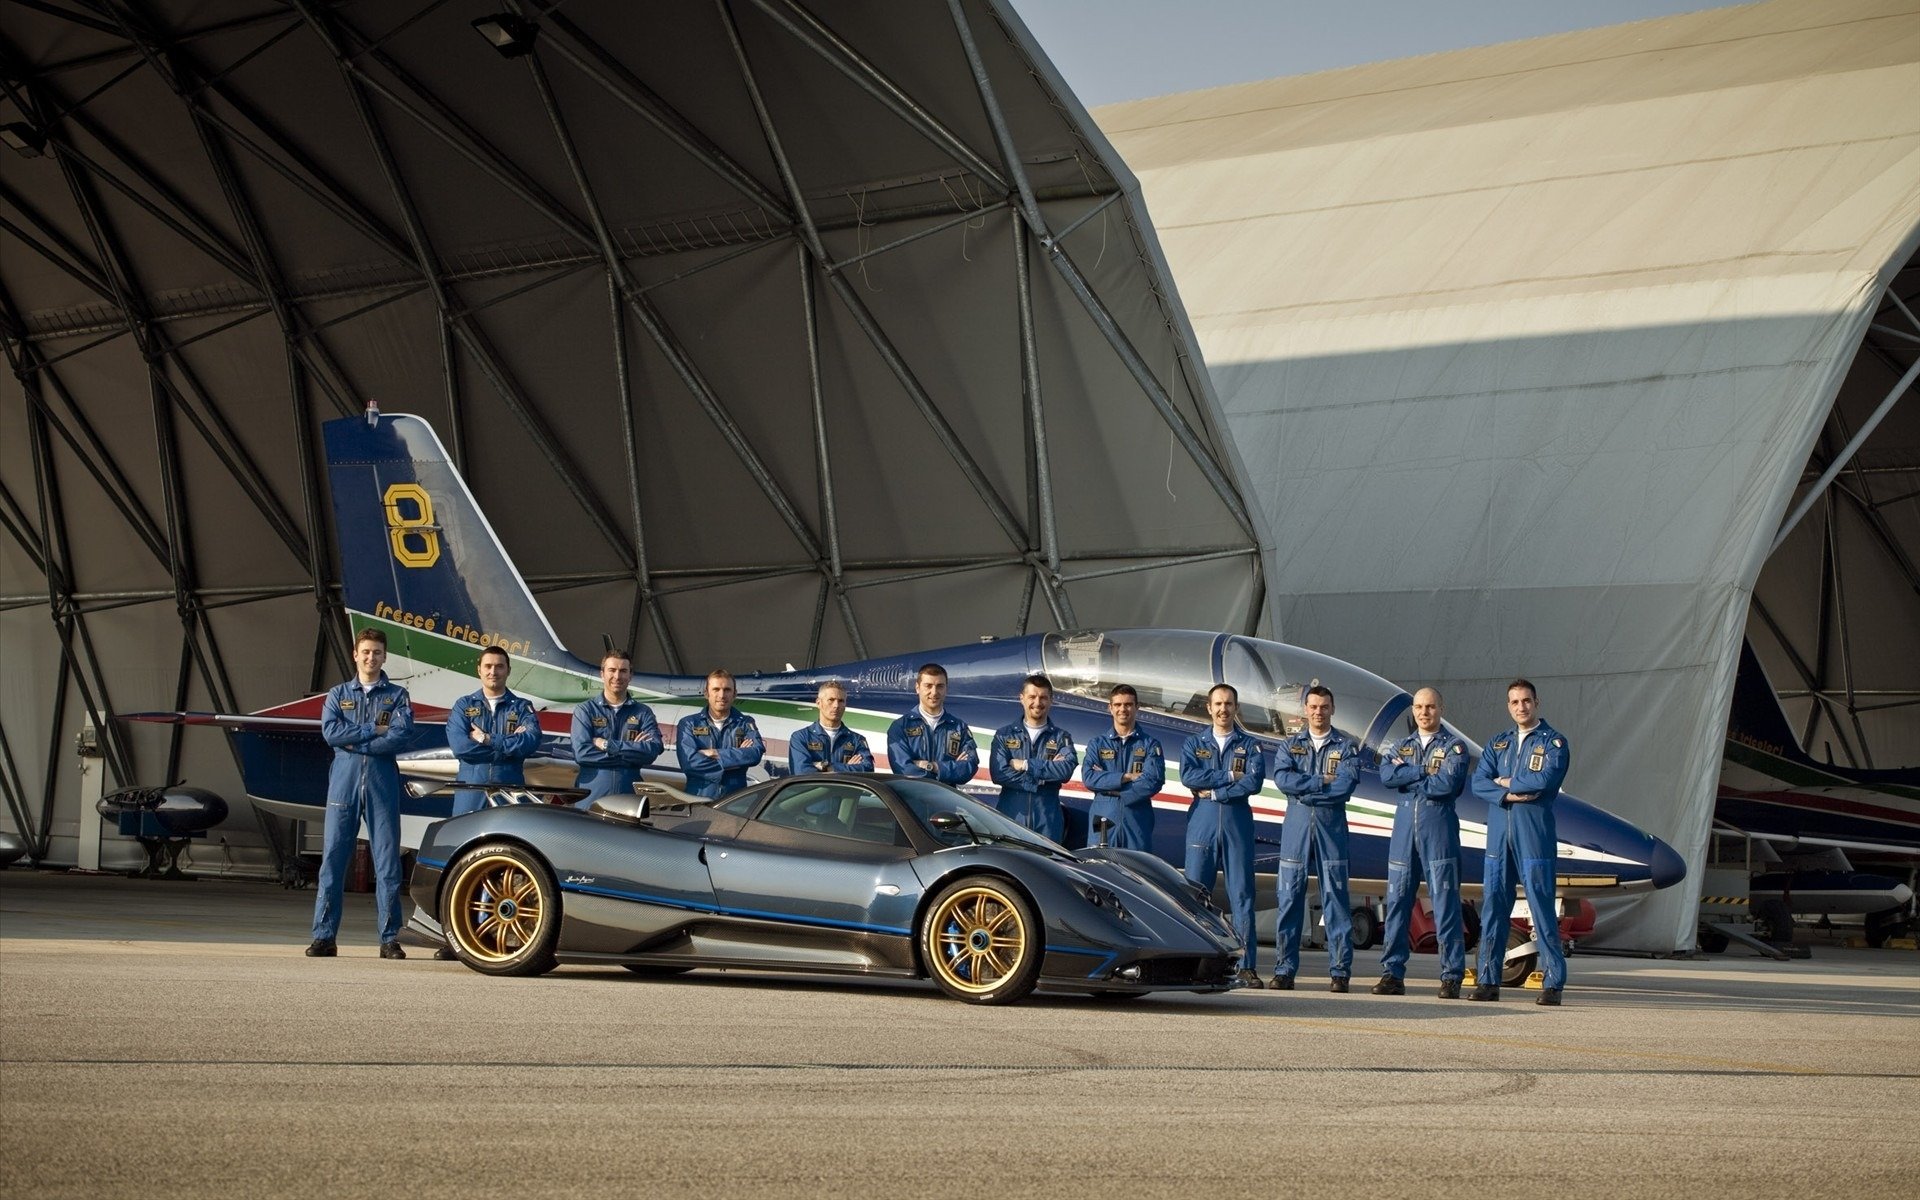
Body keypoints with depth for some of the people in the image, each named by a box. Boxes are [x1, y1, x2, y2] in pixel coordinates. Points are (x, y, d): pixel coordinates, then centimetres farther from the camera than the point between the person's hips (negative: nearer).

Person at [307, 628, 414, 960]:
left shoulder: (397, 696, 11)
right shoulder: (338, 695, 15)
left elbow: (403, 735, -6)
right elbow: (330, 731, -3)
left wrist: (355, 743, -8)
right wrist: (374, 729, -7)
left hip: (383, 783, -1)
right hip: (344, 781, 1)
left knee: (387, 860, -2)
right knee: (333, 858, -3)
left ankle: (390, 939, 2)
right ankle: (324, 936, -1)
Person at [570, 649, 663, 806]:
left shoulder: (643, 713, 10)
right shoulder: (585, 710, 7)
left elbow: (653, 751, -5)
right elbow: (581, 752, -7)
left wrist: (607, 745, -9)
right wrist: (632, 749, -7)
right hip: (590, 800, -1)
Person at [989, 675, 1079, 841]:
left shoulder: (1061, 737, 11)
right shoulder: (1004, 735, 11)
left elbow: (1066, 769, -9)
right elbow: (998, 773, -5)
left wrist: (1025, 765, -9)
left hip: (1048, 820, 0)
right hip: (1011, 814, 0)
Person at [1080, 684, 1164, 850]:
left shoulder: (1150, 744, 8)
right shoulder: (1098, 743, 12)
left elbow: (1153, 781, -8)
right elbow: (1088, 778, -4)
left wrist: (1110, 785, -8)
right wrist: (1125, 777, -11)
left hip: (1138, 820, -1)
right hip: (1103, 818, 1)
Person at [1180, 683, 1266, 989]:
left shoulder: (1250, 746, 9)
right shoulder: (1194, 743, 13)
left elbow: (1254, 782, -7)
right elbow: (1187, 776, -5)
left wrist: (1213, 791, -10)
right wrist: (1229, 776, -8)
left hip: (1237, 824, -1)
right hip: (1202, 824, 1)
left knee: (1241, 895, -3)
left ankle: (1247, 966, -4)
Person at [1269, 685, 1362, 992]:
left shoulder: (1347, 747, 7)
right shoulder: (1290, 745, 12)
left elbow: (1347, 783, -9)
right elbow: (1282, 778, -5)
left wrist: (1303, 788, -8)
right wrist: (1323, 782, -10)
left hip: (1332, 824, -1)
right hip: (1296, 824, 1)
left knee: (1335, 897, -2)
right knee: (1289, 896, -1)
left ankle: (1339, 971, 0)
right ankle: (1284, 970, 2)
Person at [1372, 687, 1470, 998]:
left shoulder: (1454, 746, 3)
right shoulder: (1400, 747, 17)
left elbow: (1448, 784, -13)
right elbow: (1386, 775, -2)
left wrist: (1407, 779, -4)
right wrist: (1425, 772, -9)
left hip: (1439, 825, -4)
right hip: (1404, 827, 4)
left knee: (1445, 902, -5)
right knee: (1397, 900, 3)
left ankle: (1452, 976, -3)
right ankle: (1392, 974, 7)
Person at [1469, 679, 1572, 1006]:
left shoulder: (1553, 742, 3)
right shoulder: (1497, 744, 18)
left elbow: (1545, 779, -14)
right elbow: (1479, 782, 5)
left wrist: (1506, 781, -1)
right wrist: (1509, 795, -11)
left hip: (1535, 834, -5)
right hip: (1498, 832, 5)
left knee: (1541, 905, -6)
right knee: (1493, 904, 2)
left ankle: (1553, 982, -4)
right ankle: (1488, 980, 6)